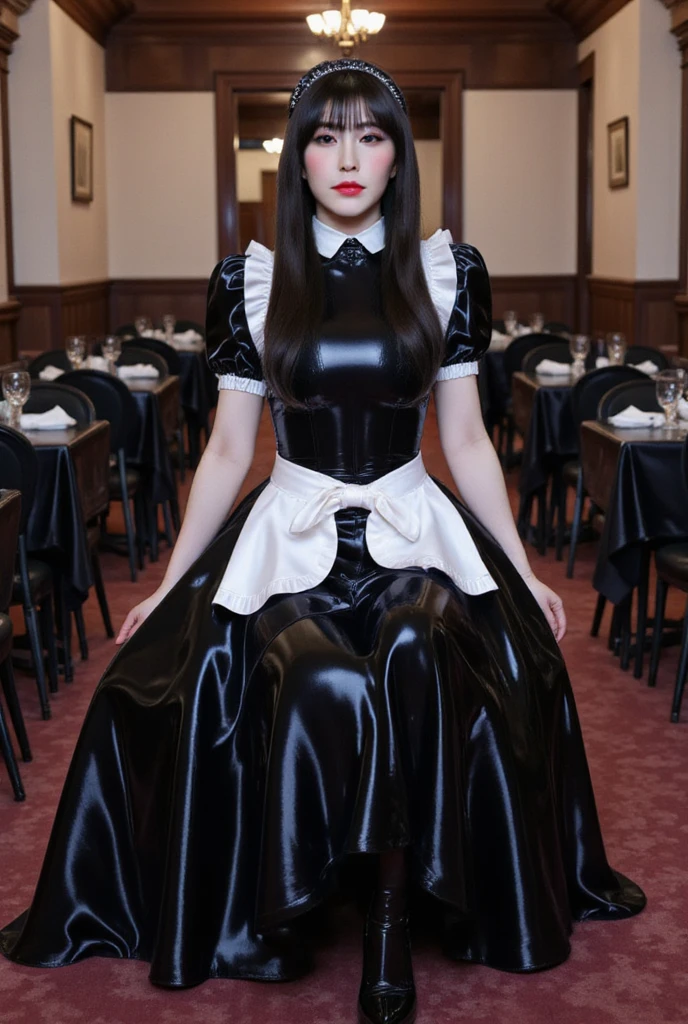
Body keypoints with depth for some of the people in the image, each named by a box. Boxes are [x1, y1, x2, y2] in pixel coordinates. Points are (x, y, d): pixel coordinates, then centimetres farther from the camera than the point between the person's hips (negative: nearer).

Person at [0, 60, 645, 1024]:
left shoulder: (449, 271, 5)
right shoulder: (251, 280, 4)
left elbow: (467, 443, 10)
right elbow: (227, 450, 9)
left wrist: (525, 570, 9)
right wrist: (168, 584, 8)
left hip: (415, 528, 1)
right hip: (291, 535, 0)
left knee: (421, 652, -33)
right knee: (325, 685, -31)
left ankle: (394, 910, -14)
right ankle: (291, 903, -6)